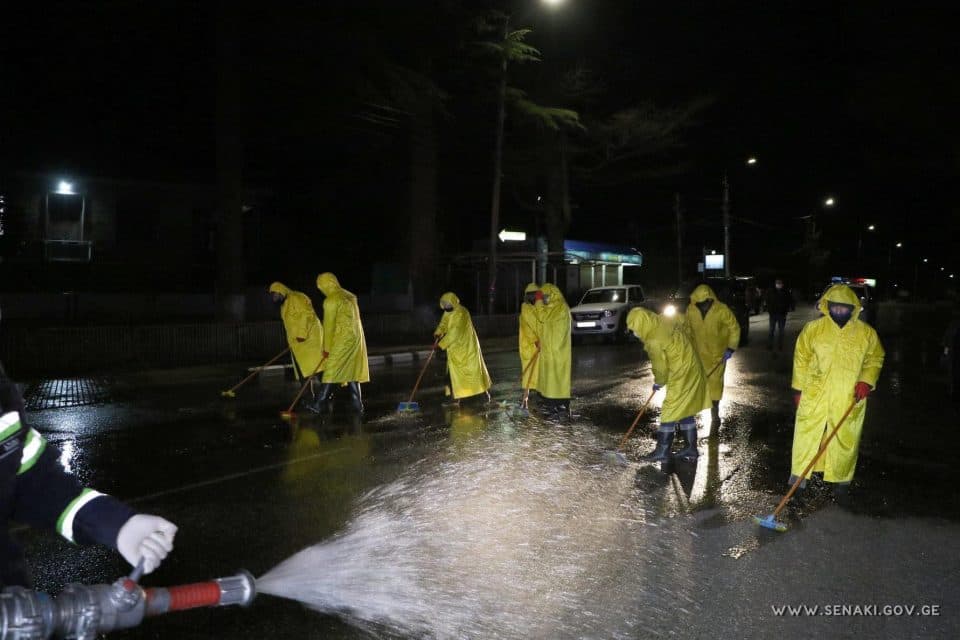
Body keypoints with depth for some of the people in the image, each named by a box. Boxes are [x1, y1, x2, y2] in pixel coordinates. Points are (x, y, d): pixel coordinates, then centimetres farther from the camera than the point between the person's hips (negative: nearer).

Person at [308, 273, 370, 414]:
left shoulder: (331, 300, -11)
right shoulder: (349, 296, 13)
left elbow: (329, 325, -10)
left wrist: (326, 348, -4)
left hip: (343, 339, -8)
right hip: (356, 337, 8)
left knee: (331, 371, -3)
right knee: (352, 370, 11)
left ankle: (320, 404, 0)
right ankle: (357, 404, 11)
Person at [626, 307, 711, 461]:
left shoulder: (654, 341, -23)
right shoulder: (664, 321, 1)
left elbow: (661, 368, -13)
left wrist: (658, 383, 9)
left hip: (681, 376, -9)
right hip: (691, 371, 9)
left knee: (670, 412, -2)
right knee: (686, 411, 15)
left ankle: (662, 451, 4)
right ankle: (691, 448, 21)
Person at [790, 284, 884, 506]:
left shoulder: (866, 333, -1)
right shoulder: (813, 328, -3)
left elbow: (875, 358, 10)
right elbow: (801, 358, 3)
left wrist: (866, 381, -7)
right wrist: (798, 388, 4)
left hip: (849, 399, 1)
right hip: (815, 396, 0)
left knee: (846, 441, 8)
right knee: (805, 436, 3)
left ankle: (842, 482, 25)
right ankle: (798, 479, 15)